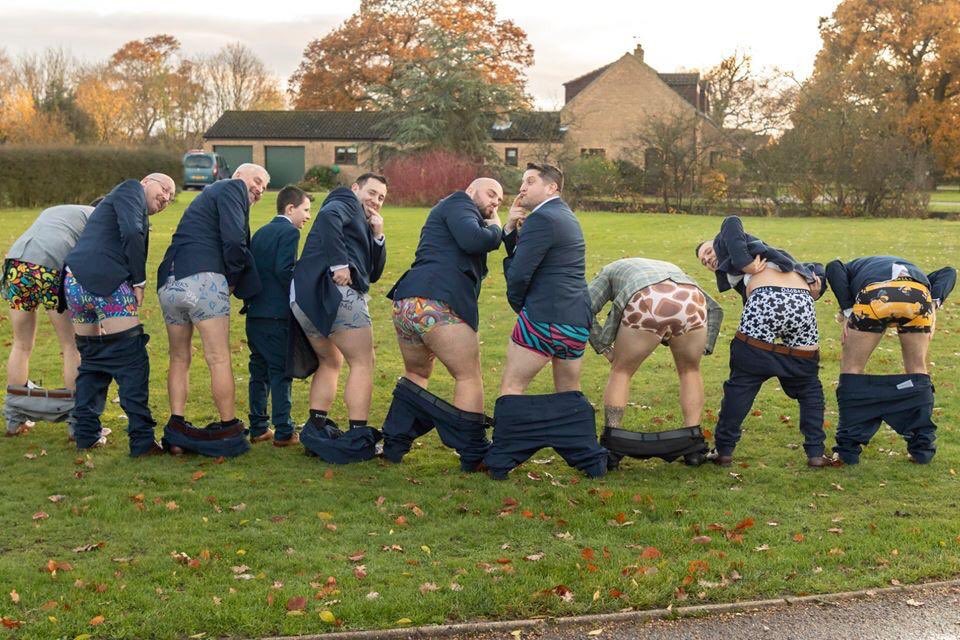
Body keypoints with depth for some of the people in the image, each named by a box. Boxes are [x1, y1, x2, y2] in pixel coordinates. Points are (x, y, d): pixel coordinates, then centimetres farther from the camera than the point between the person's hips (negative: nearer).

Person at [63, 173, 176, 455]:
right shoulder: (131, 189, 4)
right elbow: (131, 233, -12)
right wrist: (139, 282, -7)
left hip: (74, 282, 9)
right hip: (105, 284, -9)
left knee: (92, 359, 20)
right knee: (133, 361, -4)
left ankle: (86, 434, 25)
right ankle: (142, 440, -3)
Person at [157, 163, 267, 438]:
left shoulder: (210, 194, 33)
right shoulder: (233, 188, 5)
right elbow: (234, 240, -10)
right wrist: (233, 278, 2)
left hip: (168, 284, 9)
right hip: (201, 279, -9)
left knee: (179, 359, 15)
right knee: (219, 359, -2)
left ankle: (176, 423, 11)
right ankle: (229, 426, 2)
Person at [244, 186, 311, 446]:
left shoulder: (260, 233, 16)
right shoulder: (289, 232, -8)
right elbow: (284, 270, -19)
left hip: (254, 313, 8)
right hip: (276, 315, -8)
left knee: (259, 371, 13)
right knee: (281, 372, -3)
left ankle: (258, 428, 17)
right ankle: (283, 432, -2)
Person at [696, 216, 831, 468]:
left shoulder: (725, 242, 24)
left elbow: (732, 223, 1)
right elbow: (815, 268, 34)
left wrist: (746, 264, -1)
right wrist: (816, 285, 15)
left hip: (766, 301, -5)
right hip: (801, 303, 6)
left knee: (742, 382, 6)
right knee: (809, 385, 20)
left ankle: (724, 450, 10)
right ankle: (816, 452, 15)